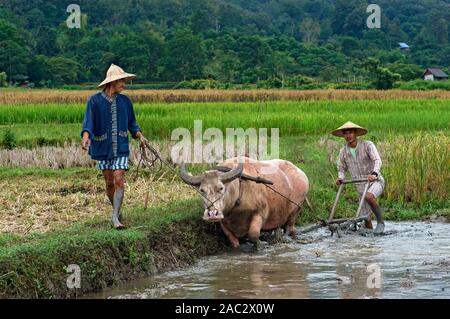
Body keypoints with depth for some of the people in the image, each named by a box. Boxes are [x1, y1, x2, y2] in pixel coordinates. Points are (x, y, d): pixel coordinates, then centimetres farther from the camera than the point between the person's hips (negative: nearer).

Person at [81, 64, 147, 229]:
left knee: (119, 181, -12)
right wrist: (86, 137, -36)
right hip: (103, 148, -1)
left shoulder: (125, 101, 3)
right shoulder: (95, 101, -6)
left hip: (121, 148, 1)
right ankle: (117, 209, 31)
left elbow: (132, 123, 12)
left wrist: (140, 135, -6)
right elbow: (88, 122, -17)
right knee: (109, 183, 8)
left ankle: (115, 218, -13)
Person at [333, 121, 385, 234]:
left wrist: (374, 173, -40)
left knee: (369, 196, -35)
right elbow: (341, 168, 14)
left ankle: (380, 222, -21)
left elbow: (377, 160, -22)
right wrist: (340, 178, -8)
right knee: (365, 217, 3)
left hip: (375, 181, -5)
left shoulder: (367, 145, -11)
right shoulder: (343, 151, 2)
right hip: (361, 186, 5)